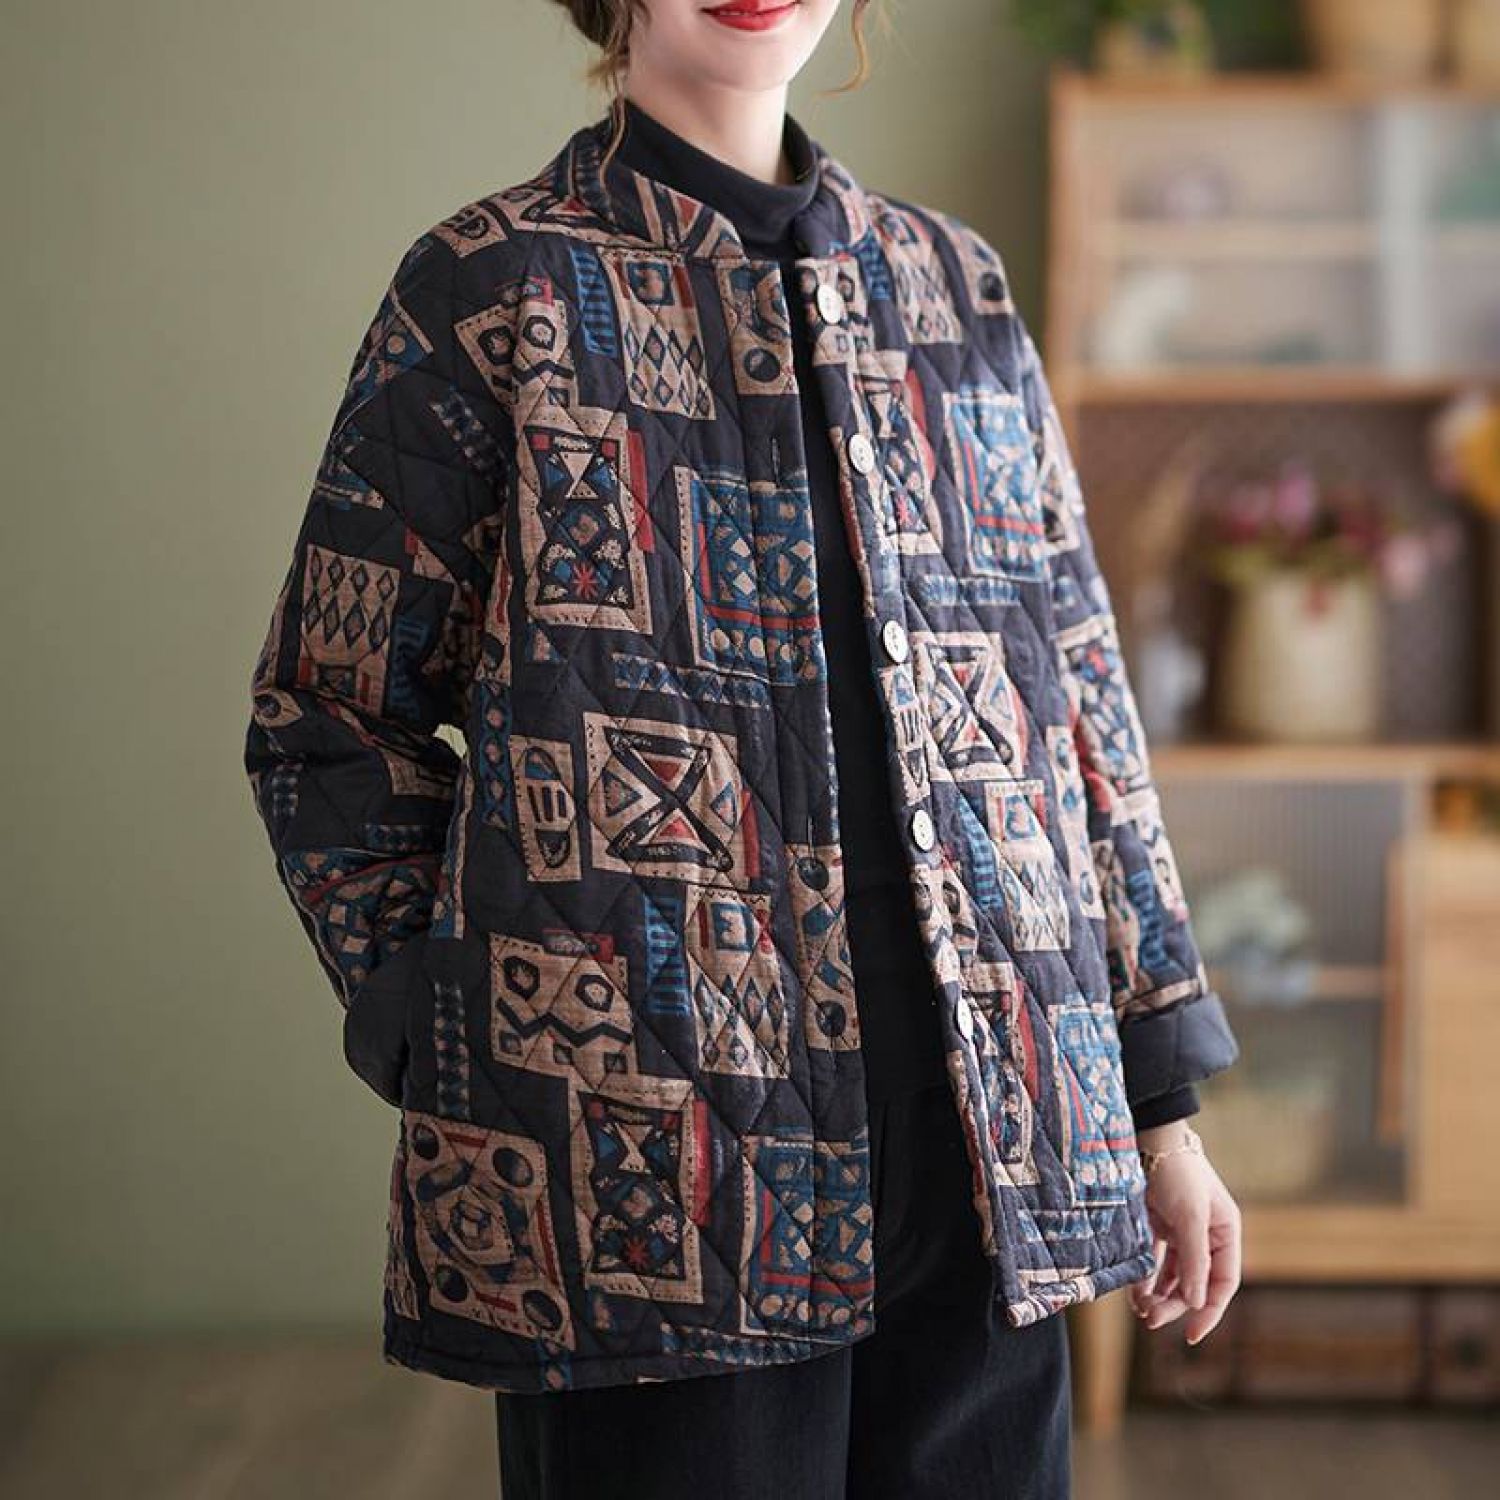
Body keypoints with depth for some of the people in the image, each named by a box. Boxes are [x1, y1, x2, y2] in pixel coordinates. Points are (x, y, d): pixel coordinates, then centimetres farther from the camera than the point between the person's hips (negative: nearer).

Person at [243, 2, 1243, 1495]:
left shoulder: (953, 286, 12)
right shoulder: (490, 291, -1)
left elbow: (1074, 702, 14)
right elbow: (323, 726, 3)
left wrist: (1159, 1106, 12)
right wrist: (464, 1044, -5)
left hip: (981, 1162, 5)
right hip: (656, 1176, -4)